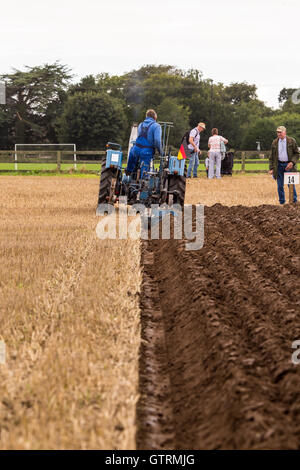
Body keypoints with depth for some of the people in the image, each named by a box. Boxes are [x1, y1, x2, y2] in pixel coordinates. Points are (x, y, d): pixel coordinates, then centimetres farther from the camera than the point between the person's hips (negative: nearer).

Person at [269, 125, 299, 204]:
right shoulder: (274, 142, 5)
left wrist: (292, 162, -15)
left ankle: (294, 201, 6)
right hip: (279, 165, 2)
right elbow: (272, 156, 8)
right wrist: (271, 168, 1)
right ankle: (282, 202, 11)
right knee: (280, 186, 3)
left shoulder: (292, 141, -1)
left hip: (289, 165, -2)